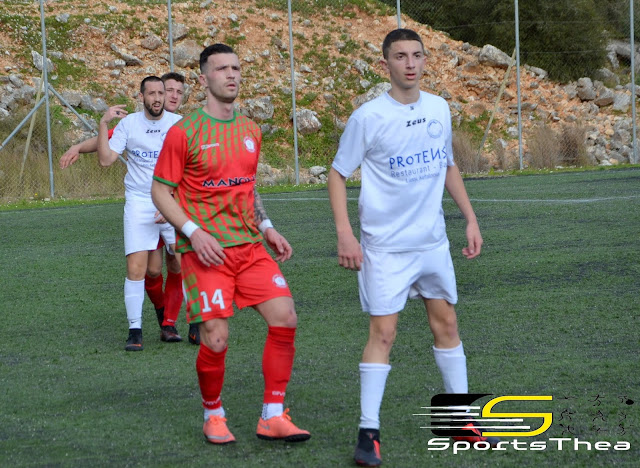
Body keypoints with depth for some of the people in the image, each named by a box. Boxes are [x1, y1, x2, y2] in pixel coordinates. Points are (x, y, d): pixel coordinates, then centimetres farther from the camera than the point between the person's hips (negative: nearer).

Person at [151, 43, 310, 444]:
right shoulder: (184, 132, -6)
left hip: (250, 246, 5)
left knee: (285, 318, -8)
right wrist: (194, 232, -16)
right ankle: (214, 415, 18)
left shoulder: (251, 131, 12)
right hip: (206, 252, -5)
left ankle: (274, 416, 2)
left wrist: (266, 227, 11)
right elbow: (160, 191, -3)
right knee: (216, 340, -8)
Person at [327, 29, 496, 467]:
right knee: (382, 333, -7)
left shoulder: (439, 108, 4)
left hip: (433, 241, 5)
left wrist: (471, 219, 12)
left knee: (446, 324, 10)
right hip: (385, 246, -5)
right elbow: (337, 175, -6)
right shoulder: (368, 117, -12)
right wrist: (344, 234, -15)